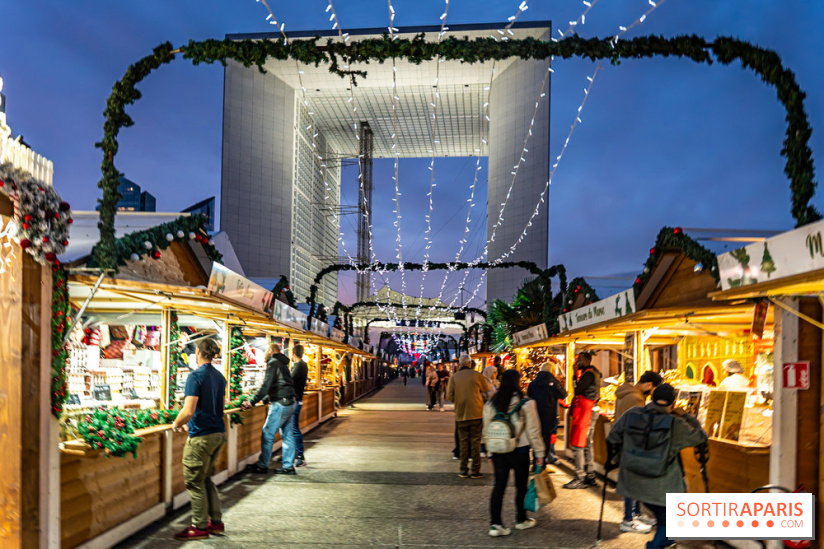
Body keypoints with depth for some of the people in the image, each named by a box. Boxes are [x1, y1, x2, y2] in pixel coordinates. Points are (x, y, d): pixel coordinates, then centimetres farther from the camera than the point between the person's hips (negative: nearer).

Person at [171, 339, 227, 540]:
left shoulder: (196, 376, -15)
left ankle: (200, 527, 11)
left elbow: (188, 411, -23)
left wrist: (176, 424, -3)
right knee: (206, 479, 19)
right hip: (219, 433, 8)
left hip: (201, 436, -8)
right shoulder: (220, 376, 10)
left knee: (195, 482, 4)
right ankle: (216, 522, 23)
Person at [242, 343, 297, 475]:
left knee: (267, 434, -3)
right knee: (287, 435, 9)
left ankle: (262, 466, 2)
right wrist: (268, 398, 32)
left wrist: (252, 402, -15)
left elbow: (266, 385, -17)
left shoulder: (273, 363, -10)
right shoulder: (282, 364, 20)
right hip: (289, 403, 9)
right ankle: (288, 466, 11)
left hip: (280, 404, -9)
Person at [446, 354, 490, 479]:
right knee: (475, 442, 4)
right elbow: (486, 392, 3)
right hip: (476, 413, -1)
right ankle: (475, 471, 5)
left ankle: (464, 470, 12)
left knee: (463, 442, 10)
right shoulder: (477, 375, -4)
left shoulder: (454, 377, -1)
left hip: (461, 415, 2)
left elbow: (449, 396, -5)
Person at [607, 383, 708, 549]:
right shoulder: (675, 424, -15)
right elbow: (701, 437, 0)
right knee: (668, 521, 15)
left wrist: (612, 458, 24)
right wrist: (685, 416, 9)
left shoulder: (631, 414, -4)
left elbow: (612, 439, 7)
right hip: (662, 487, -5)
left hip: (633, 483, 5)